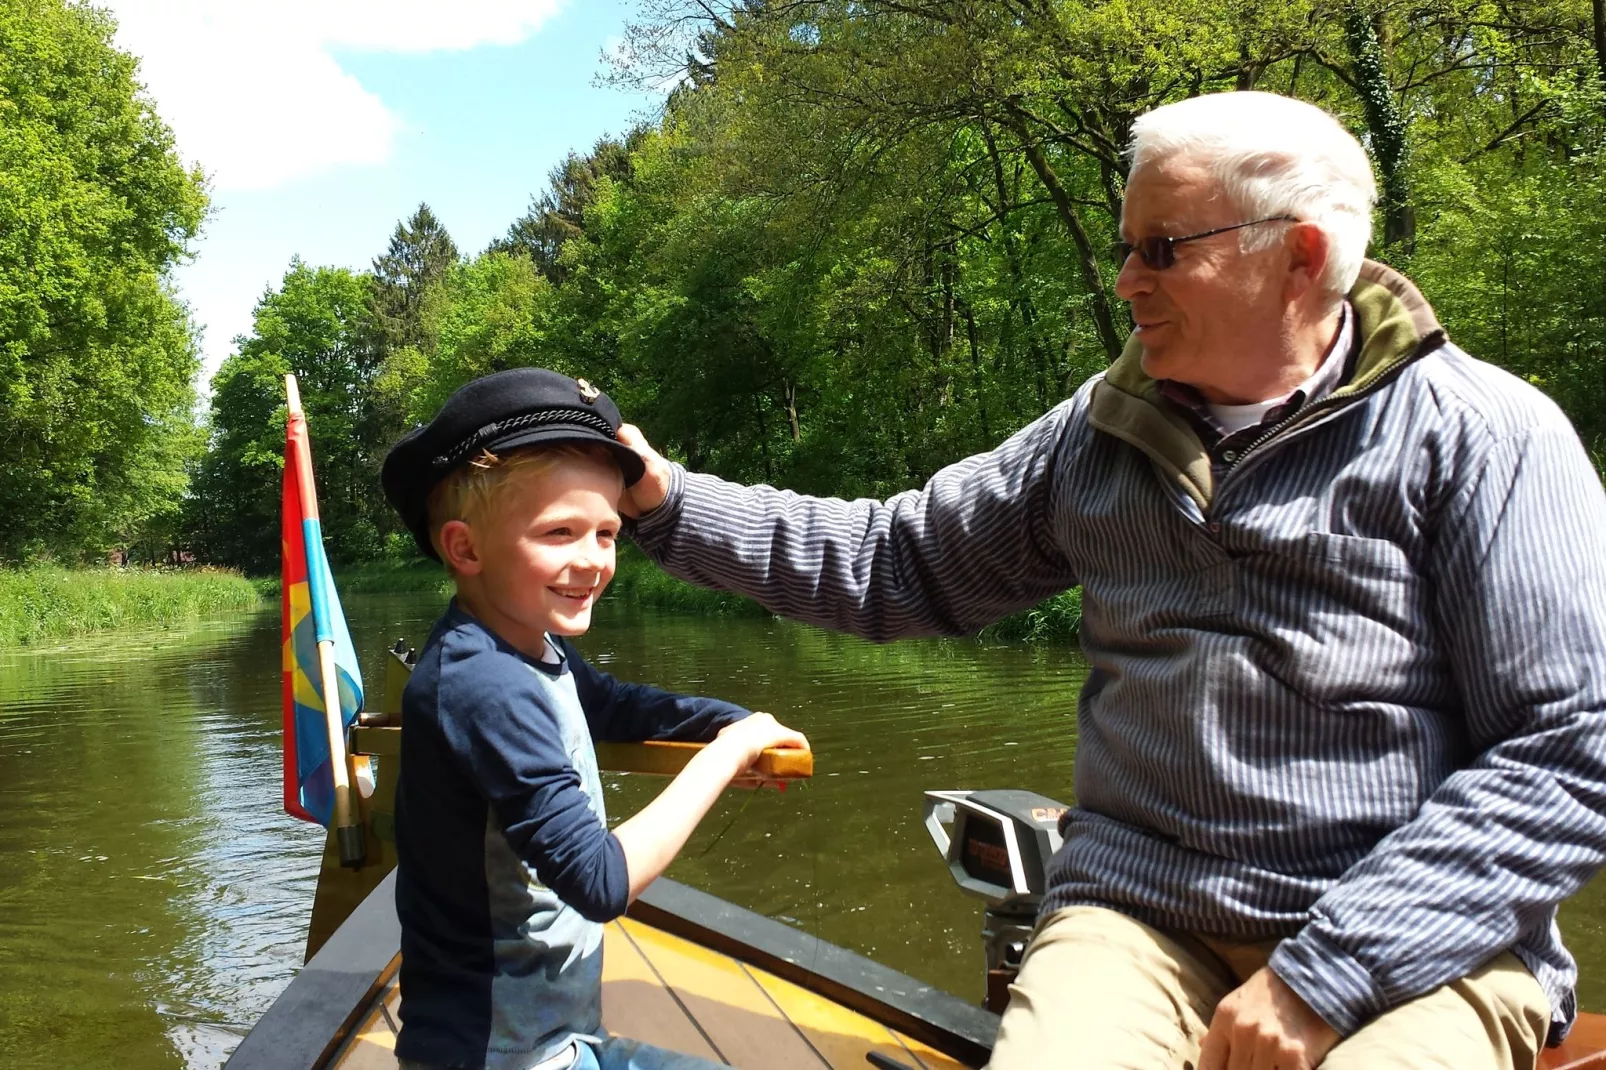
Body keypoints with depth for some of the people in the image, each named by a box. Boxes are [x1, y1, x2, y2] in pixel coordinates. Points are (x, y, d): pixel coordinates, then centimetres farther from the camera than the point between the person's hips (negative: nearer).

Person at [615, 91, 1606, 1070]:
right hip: (1142, 918, 4)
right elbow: (896, 561, 14)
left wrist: (1322, 977, -14)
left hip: (1417, 948, -3)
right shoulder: (1103, 432, 9)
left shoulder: (1478, 433, -5)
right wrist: (670, 501, 6)